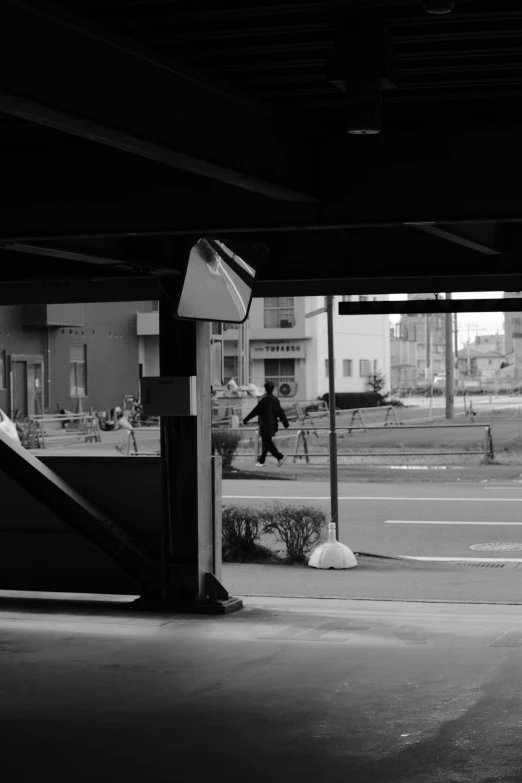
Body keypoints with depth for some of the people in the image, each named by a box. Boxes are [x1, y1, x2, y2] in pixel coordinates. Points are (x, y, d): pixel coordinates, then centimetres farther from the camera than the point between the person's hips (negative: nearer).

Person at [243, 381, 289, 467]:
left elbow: (255, 411, -12)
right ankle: (261, 461, 19)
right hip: (273, 426, 8)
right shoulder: (275, 399, 6)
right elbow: (281, 412, 10)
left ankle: (280, 456, -12)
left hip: (265, 426, -8)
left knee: (267, 442, -3)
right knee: (266, 442, 13)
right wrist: (286, 423, 16)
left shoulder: (264, 400, -15)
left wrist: (246, 419, -4)